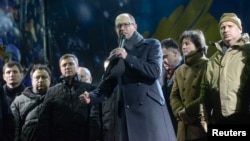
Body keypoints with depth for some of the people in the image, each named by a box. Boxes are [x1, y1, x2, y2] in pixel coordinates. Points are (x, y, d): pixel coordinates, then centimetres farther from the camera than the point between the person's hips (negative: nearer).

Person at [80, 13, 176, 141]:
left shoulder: (151, 45, 8)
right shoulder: (116, 55, 19)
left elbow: (155, 71, -8)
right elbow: (107, 84, 14)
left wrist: (128, 58, -10)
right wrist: (91, 97, -6)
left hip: (151, 109, -3)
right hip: (129, 114, 3)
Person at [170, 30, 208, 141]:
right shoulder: (179, 71, 20)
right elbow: (174, 96, 13)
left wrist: (188, 110, -12)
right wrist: (180, 112, -8)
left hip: (203, 124, -5)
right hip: (184, 127, 5)